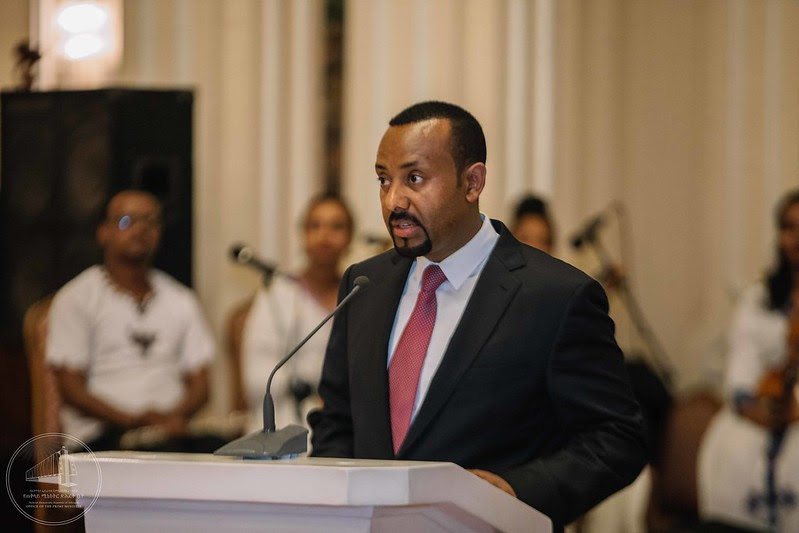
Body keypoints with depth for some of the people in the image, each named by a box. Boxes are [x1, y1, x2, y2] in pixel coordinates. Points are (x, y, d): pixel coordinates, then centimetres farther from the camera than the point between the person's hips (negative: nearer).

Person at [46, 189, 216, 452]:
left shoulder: (181, 301, 22)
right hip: (102, 437, -4)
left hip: (170, 429, 4)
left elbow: (199, 381, 16)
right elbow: (72, 389, -1)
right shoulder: (75, 300, 7)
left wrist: (177, 415, -8)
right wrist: (131, 420, -16)